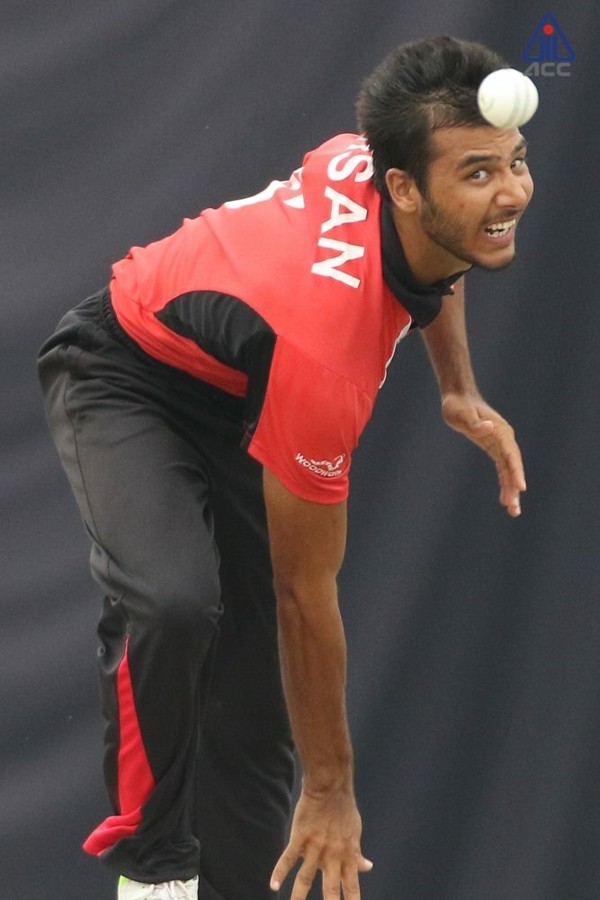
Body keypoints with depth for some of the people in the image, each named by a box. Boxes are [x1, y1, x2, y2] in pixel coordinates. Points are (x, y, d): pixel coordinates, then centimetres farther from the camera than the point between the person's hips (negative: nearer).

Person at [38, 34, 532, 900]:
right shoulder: (323, 343, -40)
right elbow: (306, 594, -28)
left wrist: (460, 389, -4)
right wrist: (331, 789, -19)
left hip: (239, 402, 8)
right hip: (125, 380, -7)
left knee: (255, 711, -1)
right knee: (173, 602, -36)